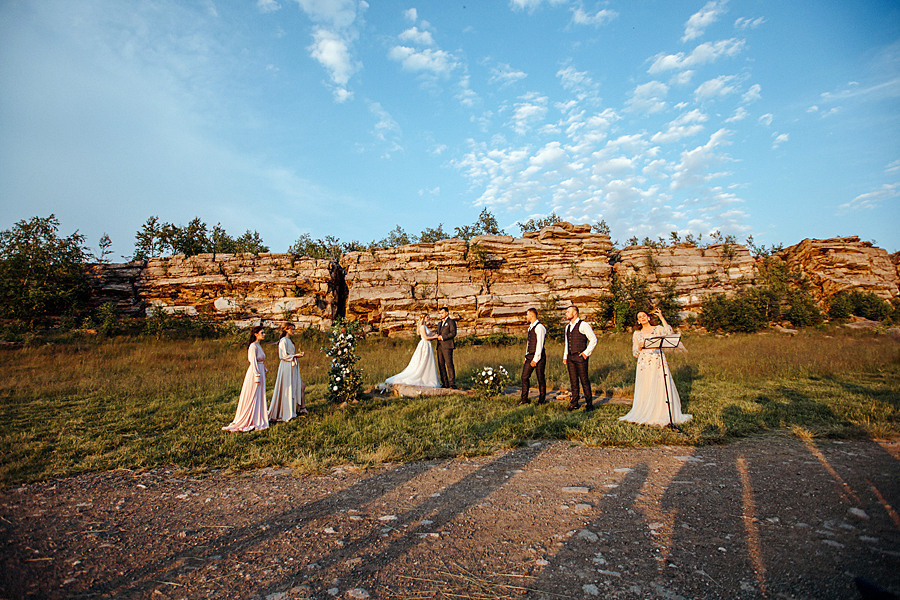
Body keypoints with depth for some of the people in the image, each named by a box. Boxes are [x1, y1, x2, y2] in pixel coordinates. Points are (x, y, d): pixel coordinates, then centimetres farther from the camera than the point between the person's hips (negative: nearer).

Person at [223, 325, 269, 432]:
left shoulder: (258, 346, 13)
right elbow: (253, 362, -19)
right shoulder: (253, 346, -15)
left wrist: (264, 370, 19)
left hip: (260, 372, 9)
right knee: (253, 398, 0)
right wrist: (257, 376, -20)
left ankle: (257, 420, 21)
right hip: (254, 373, -9)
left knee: (259, 398, 13)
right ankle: (250, 422, 9)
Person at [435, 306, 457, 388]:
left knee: (449, 364, -11)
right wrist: (437, 336, 4)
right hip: (440, 346, 8)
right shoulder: (439, 323, 25)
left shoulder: (451, 322, 1)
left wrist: (442, 337, -13)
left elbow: (453, 333, -11)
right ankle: (445, 383, 7)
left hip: (447, 346, -7)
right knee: (441, 365, 3)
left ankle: (452, 383, -10)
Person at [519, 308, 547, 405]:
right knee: (524, 377, 3)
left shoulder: (540, 327, -12)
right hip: (530, 356, 8)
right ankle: (524, 399, 9)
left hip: (539, 357, -8)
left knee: (541, 378, 2)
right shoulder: (530, 327, 16)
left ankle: (542, 400, 15)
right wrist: (526, 358, 17)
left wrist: (535, 359, -20)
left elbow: (540, 344, -17)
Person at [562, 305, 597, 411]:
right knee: (573, 381, 9)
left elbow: (593, 340, -7)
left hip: (580, 356, -7)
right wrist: (565, 356, 17)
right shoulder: (568, 327, 16)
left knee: (584, 381, -4)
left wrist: (586, 353, -9)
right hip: (570, 357, 7)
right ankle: (574, 404, 16)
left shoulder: (583, 325, -7)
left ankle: (589, 404, 4)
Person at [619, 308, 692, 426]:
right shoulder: (637, 333, 13)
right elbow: (635, 353, 10)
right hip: (644, 364, 1)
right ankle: (645, 415, 8)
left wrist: (661, 317, -11)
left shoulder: (658, 329, 8)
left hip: (658, 362, -1)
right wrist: (640, 347, -12)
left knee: (662, 389, -5)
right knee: (645, 390, -1)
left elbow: (669, 332, -16)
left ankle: (662, 414, 6)